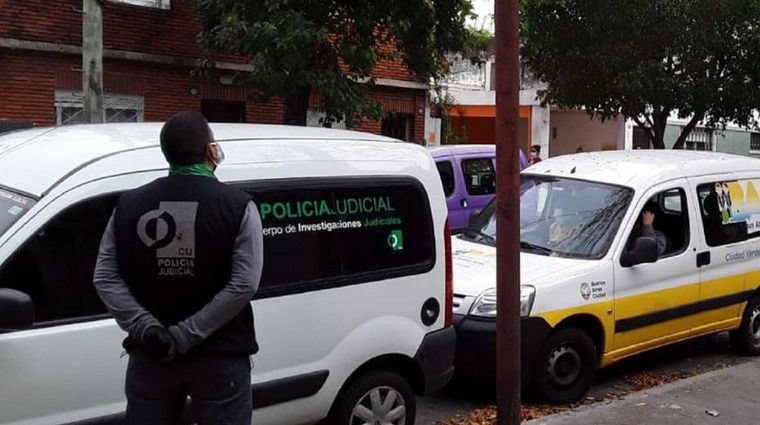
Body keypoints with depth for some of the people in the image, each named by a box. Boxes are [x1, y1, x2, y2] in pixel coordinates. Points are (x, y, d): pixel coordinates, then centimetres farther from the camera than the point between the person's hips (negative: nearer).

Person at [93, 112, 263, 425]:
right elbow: (244, 284, -18)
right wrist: (185, 336, -17)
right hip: (220, 357, -3)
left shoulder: (129, 205, 1)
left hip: (149, 356, 3)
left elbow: (105, 278, -4)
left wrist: (147, 330, -10)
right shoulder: (237, 205, -9)